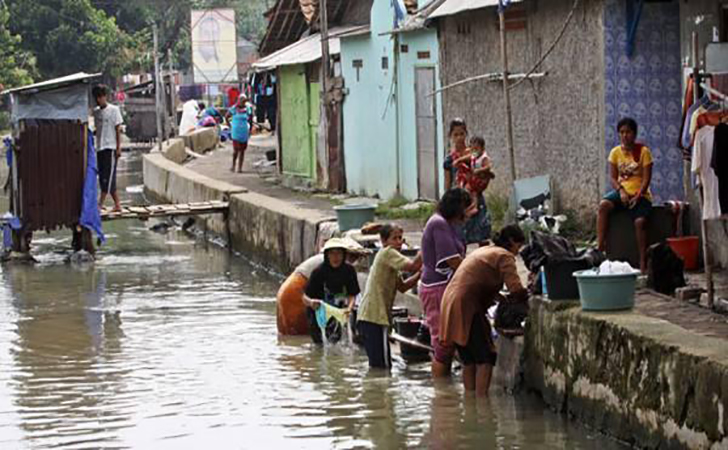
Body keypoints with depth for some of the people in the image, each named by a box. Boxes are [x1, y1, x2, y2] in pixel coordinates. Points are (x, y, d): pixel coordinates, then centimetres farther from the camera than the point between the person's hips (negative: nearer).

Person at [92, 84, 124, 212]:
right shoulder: (96, 111, 12)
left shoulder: (114, 110, -4)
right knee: (103, 177, 5)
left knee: (108, 176, -10)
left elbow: (118, 130, -6)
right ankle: (117, 204, 9)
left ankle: (100, 203, -15)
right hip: (100, 148, 7)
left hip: (110, 147, -7)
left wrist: (118, 148, -10)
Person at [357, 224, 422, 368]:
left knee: (377, 365, 12)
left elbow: (402, 287, 21)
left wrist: (419, 275, 7)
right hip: (374, 317, -10)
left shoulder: (389, 257, 23)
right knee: (383, 365, -11)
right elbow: (412, 266, -20)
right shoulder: (387, 253, -7)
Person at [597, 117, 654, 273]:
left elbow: (647, 178, -7)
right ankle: (600, 246, -28)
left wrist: (638, 196, -19)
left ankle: (643, 264, -21)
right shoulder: (615, 152, 7)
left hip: (640, 194, -3)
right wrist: (620, 190, -15)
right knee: (603, 205, -28)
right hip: (622, 191, 3)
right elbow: (612, 177, 4)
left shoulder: (643, 151, -2)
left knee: (640, 221, -28)